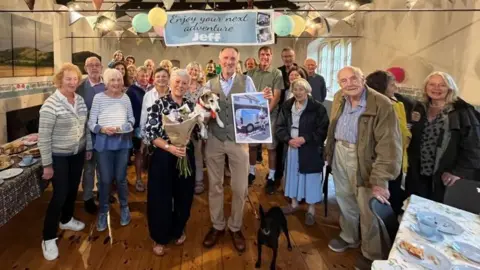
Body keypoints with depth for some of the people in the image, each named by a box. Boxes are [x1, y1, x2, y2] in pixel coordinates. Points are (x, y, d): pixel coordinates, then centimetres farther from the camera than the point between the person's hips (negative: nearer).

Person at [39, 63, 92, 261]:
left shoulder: (80, 100, 1)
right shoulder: (51, 104, -20)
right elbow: (43, 137, -18)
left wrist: (88, 147, 13)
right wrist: (47, 164, -16)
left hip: (77, 154, 6)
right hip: (59, 156, -6)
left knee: (73, 189, 19)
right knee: (60, 195, -3)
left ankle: (66, 220, 43)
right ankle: (48, 238, 14)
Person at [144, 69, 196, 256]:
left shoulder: (191, 105, 6)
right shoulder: (159, 104, -8)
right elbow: (150, 132, -13)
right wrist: (169, 147, -24)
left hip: (186, 156, 4)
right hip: (163, 156, -4)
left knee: (184, 196, 15)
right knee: (161, 198, 5)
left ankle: (178, 230, 38)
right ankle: (160, 238, 25)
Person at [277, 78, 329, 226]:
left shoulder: (317, 108, -9)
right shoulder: (286, 106, 5)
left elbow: (323, 130, -11)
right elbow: (279, 127, 3)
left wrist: (305, 139, -19)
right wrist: (288, 139, -14)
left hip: (310, 150, -4)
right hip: (291, 148, 4)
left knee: (310, 179, 4)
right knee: (293, 175, 16)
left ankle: (311, 210, 20)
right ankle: (294, 204, 35)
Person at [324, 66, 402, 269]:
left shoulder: (382, 105, -21)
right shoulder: (339, 98, 1)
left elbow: (389, 145, -23)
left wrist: (379, 180, -26)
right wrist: (329, 151, 16)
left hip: (364, 160, -6)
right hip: (339, 153, 6)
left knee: (369, 208, 6)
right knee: (345, 199, 21)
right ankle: (349, 237, 46)